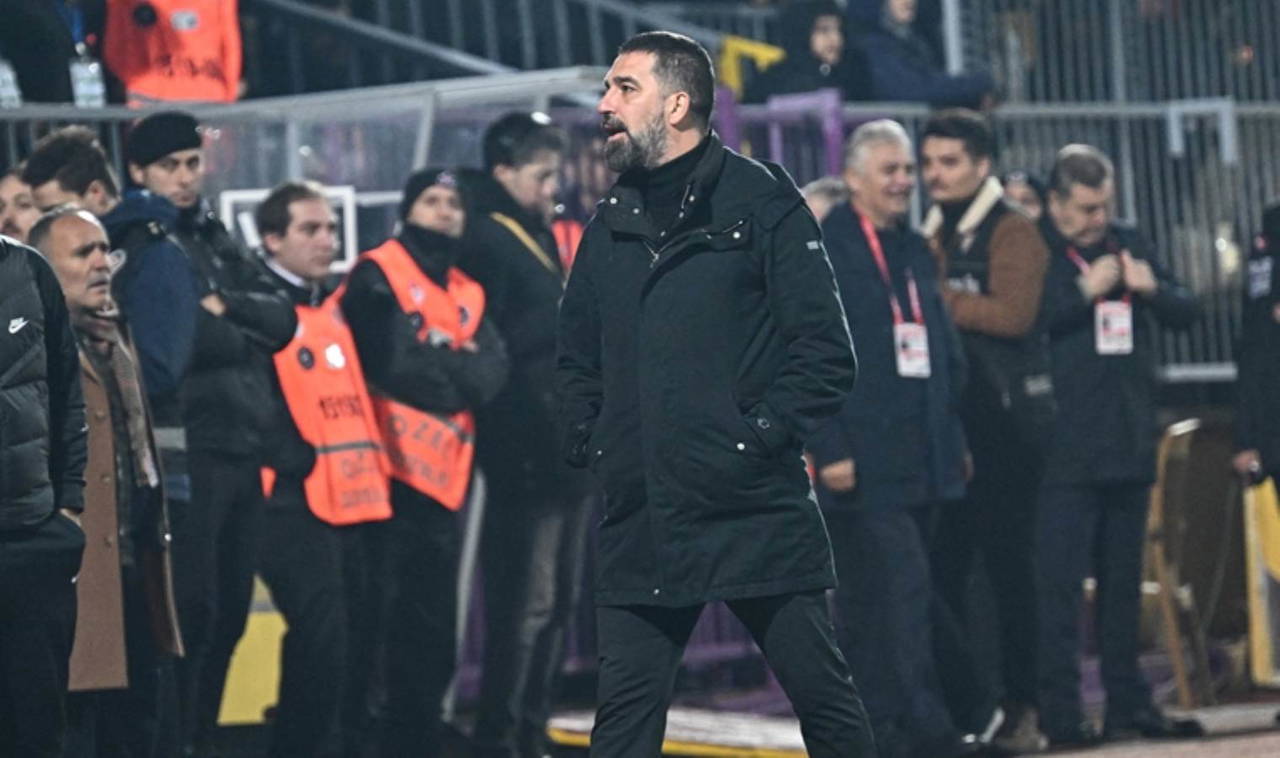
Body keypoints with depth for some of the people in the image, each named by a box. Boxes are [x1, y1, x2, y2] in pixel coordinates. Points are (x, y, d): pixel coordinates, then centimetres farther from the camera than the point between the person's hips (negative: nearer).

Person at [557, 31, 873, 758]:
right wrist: (589, 443, 9)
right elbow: (577, 360, 24)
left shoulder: (762, 201, -2)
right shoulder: (611, 226, 14)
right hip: (640, 523, 5)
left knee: (825, 696, 2)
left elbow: (826, 355, -6)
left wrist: (759, 438, -12)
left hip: (758, 514, -5)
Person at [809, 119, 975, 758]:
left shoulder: (914, 251, 17)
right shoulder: (820, 252, -6)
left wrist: (952, 437, 14)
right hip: (864, 460, -7)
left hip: (920, 459, 7)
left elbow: (943, 353, 21)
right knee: (905, 586, -13)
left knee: (869, 599, 11)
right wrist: (828, 450, -17)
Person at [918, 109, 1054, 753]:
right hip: (947, 422, 7)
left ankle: (1022, 706, 2)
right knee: (942, 567, 3)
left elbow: (1012, 313, -18)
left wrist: (936, 301, -17)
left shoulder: (1012, 232, -4)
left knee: (1009, 566, -4)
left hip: (1003, 422, -7)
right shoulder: (932, 236, 17)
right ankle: (959, 705, 7)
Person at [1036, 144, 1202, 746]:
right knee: (1060, 582, -8)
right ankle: (1061, 713, -7)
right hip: (1064, 448, -6)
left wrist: (1152, 288, -6)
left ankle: (1128, 703, 19)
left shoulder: (1127, 245, 14)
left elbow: (1186, 313, 15)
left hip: (1128, 446, 6)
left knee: (1123, 581, 12)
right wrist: (1086, 291, -17)